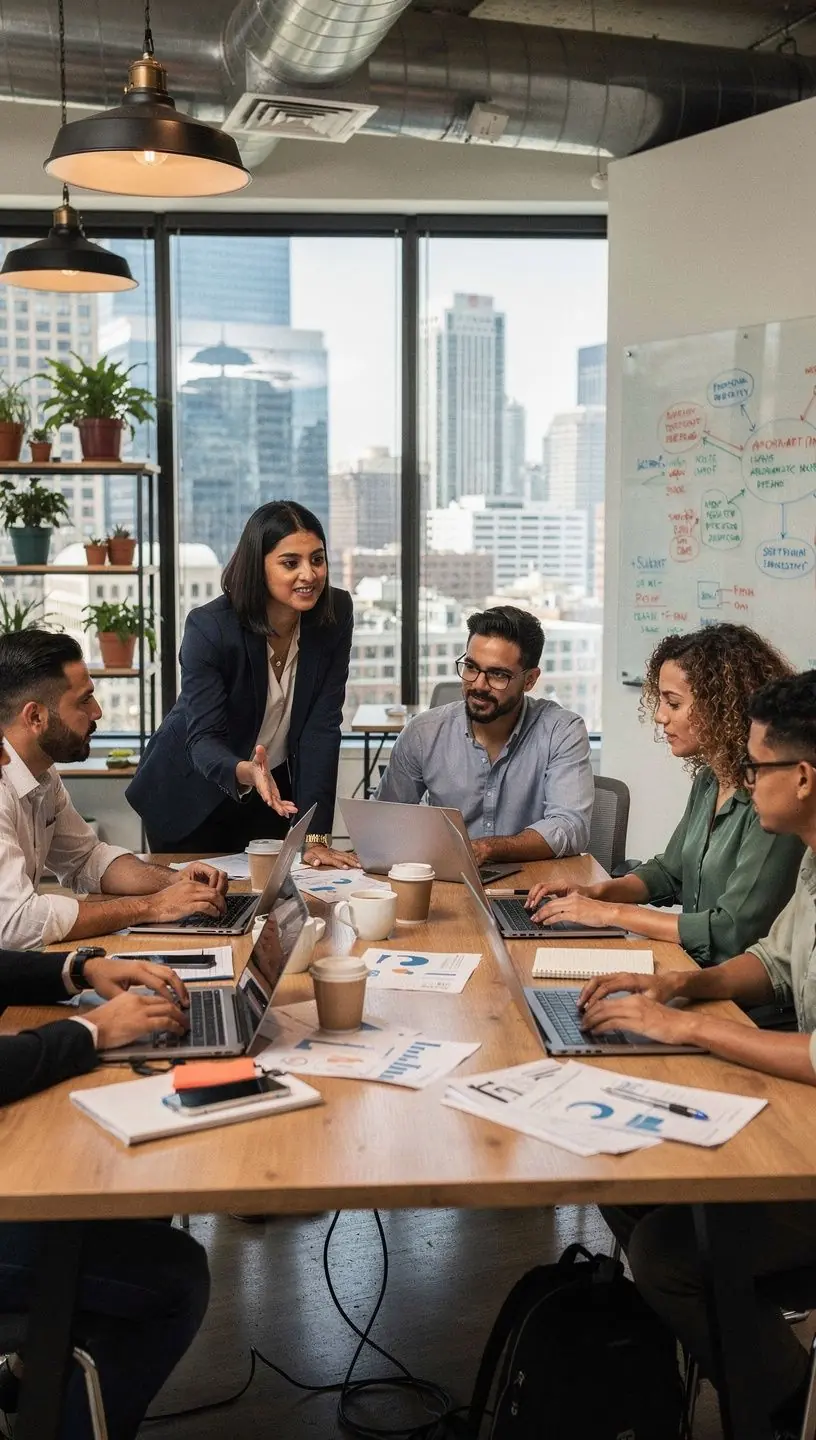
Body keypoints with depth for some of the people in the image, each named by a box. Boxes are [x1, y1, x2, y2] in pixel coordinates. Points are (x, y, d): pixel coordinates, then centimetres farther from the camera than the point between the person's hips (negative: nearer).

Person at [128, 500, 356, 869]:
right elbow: (203, 738, -29)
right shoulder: (208, 627, -25)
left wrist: (317, 837, -24)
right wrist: (244, 771, -52)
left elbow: (322, 727, -18)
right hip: (194, 793, -3)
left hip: (276, 789, 3)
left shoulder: (336, 615, -16)